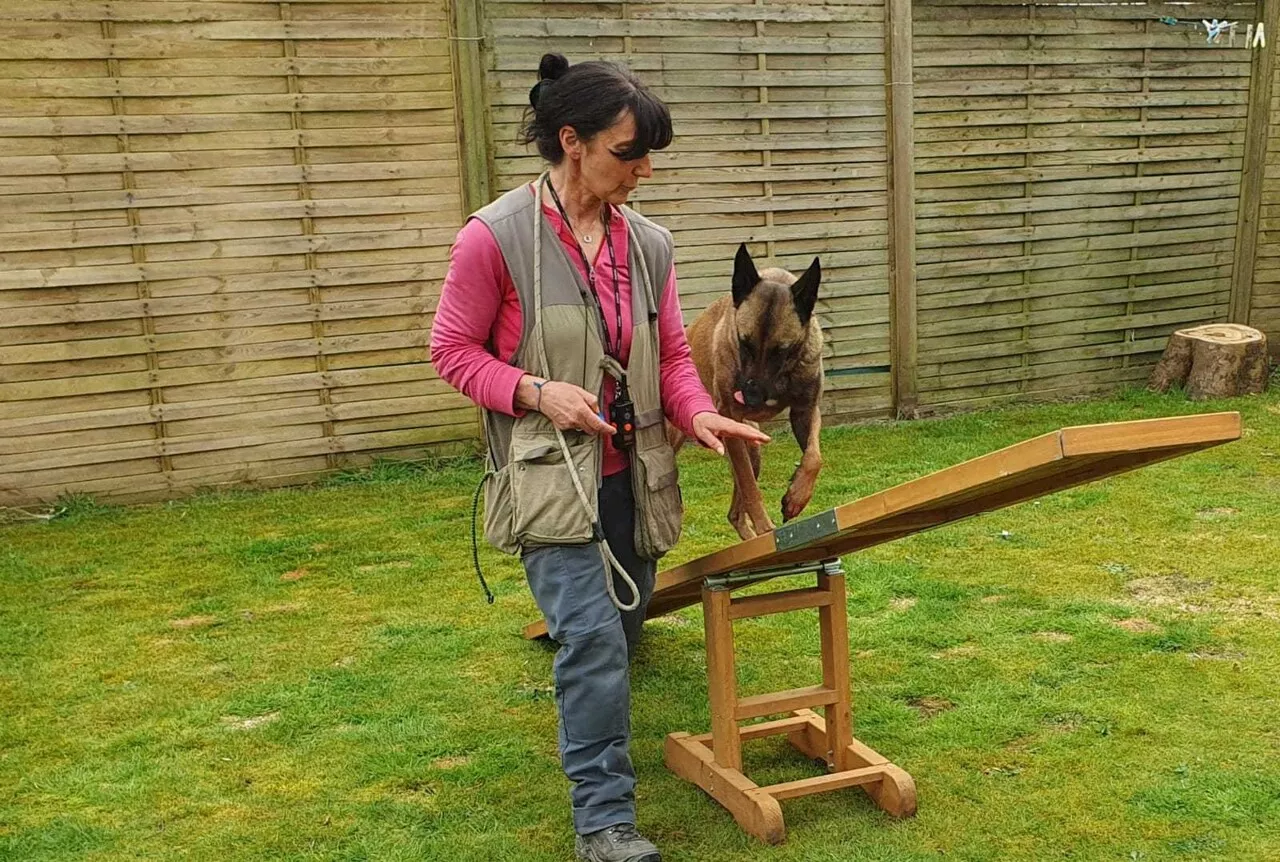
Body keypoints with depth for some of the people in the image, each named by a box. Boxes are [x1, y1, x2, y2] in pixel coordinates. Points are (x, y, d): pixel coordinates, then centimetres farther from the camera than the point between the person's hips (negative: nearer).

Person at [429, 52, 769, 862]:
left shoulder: (649, 243, 2)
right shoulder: (496, 236, -13)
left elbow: (673, 355, 8)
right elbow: (454, 350, -5)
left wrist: (698, 413, -12)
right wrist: (535, 391, -20)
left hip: (633, 476, 6)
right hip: (552, 478, -5)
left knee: (622, 632, 18)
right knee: (593, 637, -13)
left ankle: (593, 734, 48)